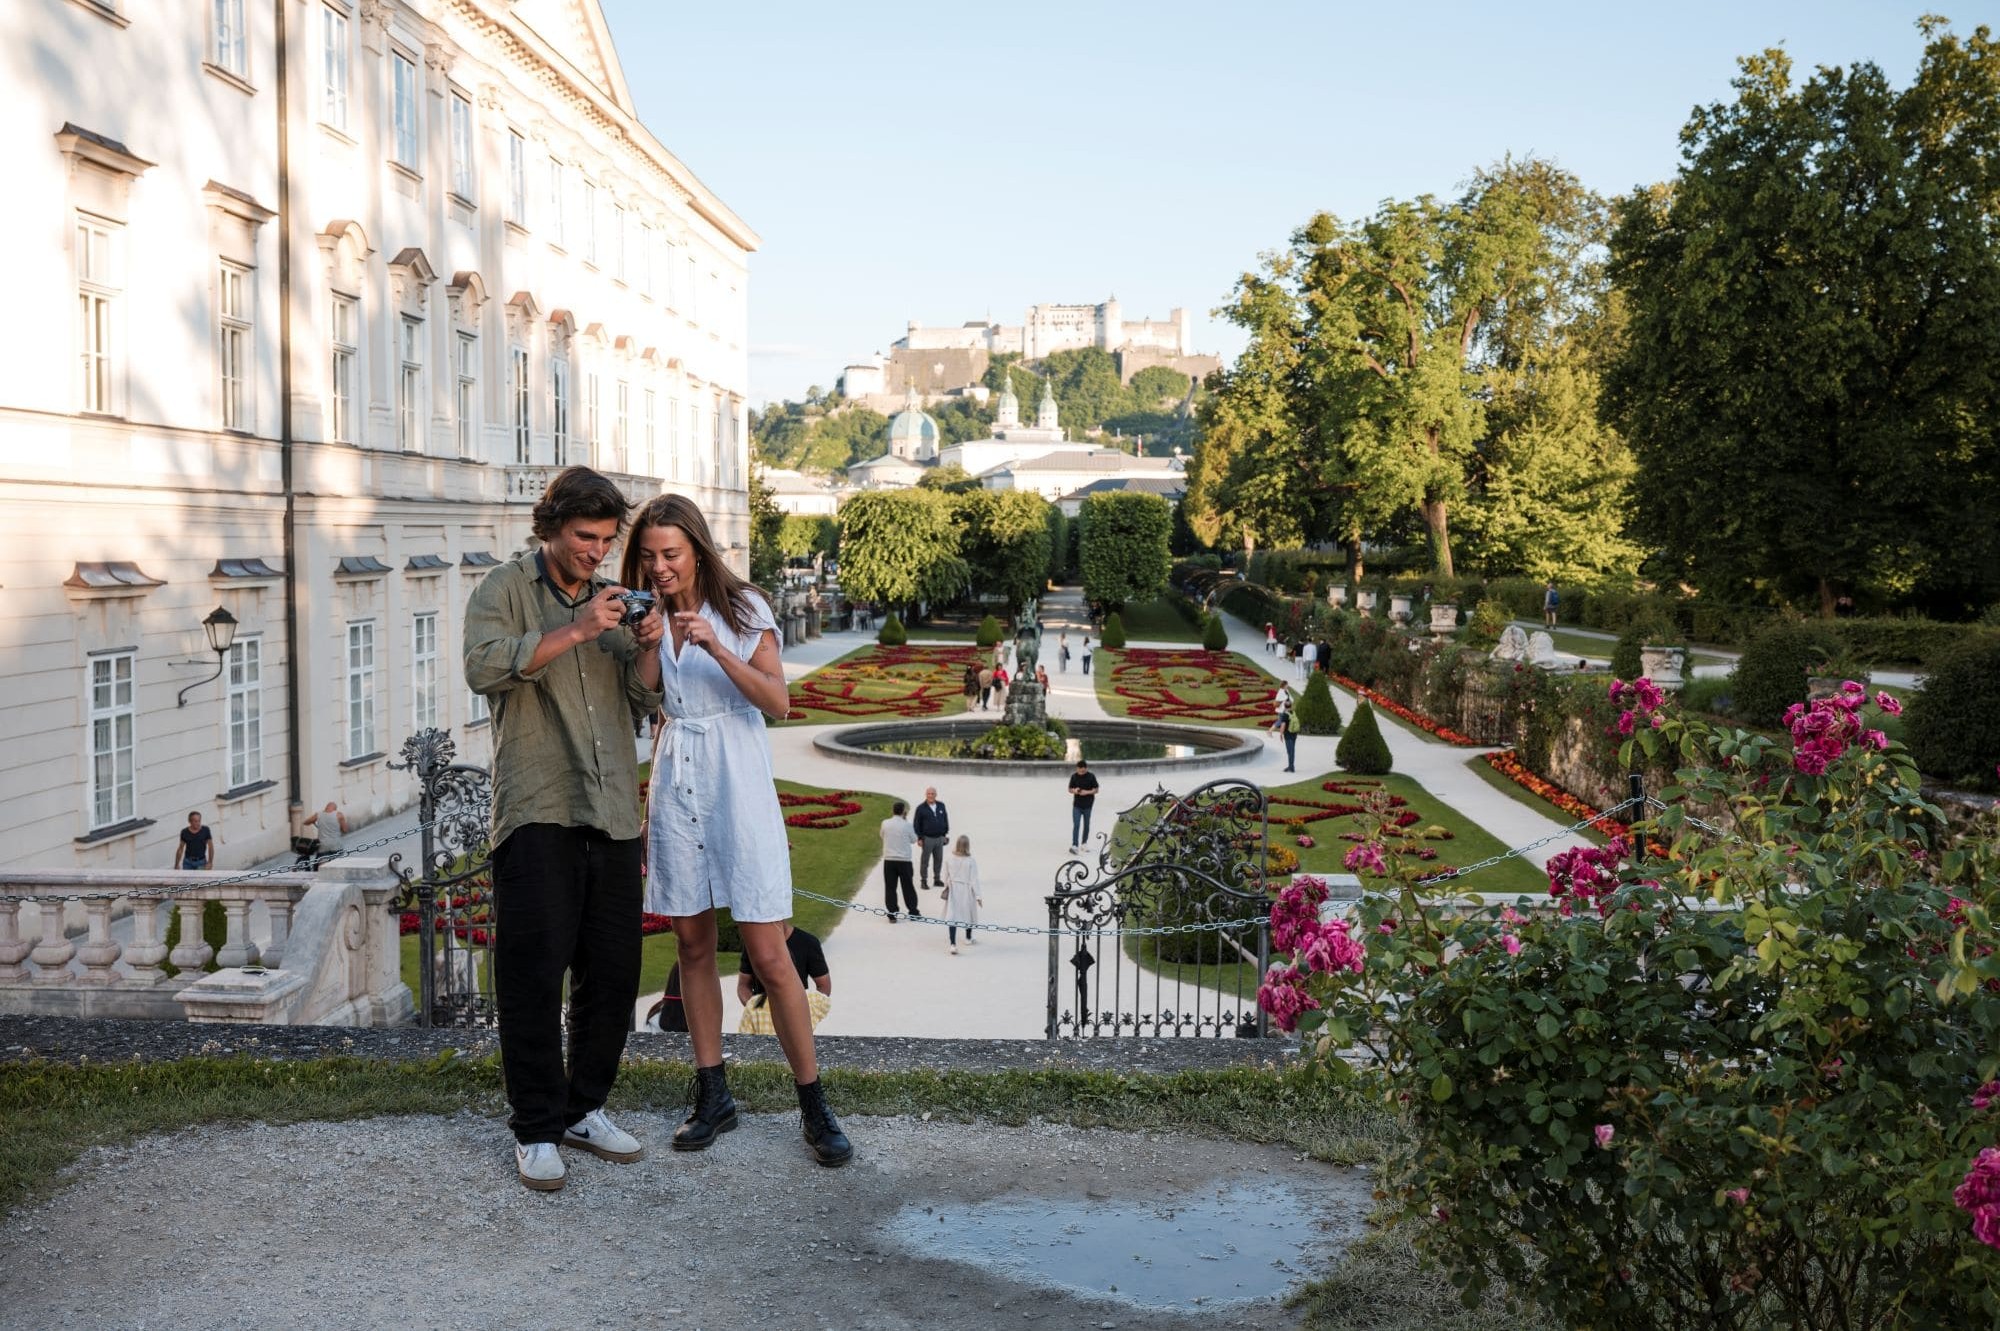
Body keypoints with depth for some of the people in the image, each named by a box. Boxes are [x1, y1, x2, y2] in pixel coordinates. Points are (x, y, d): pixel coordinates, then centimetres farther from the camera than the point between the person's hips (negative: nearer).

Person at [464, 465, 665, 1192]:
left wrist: (646, 650, -7)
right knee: (534, 975, -3)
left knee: (613, 974, 8)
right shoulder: (506, 589, 3)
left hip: (612, 815, 5)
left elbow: (642, 703, 13)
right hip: (538, 815, -5)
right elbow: (485, 667, -16)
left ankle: (586, 1109, 22)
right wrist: (575, 630, -22)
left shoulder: (610, 599, 17)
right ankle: (536, 1130, 7)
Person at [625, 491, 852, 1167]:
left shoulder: (742, 608, -2)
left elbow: (777, 701, -13)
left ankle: (814, 1108, 3)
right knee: (693, 944, 9)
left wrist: (716, 648, -24)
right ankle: (712, 1094, 21)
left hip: (737, 787, -4)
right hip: (674, 785, 5)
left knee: (768, 954, -7)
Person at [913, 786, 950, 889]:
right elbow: (916, 824, -4)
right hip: (927, 838, -4)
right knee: (925, 860, 2)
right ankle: (924, 880, 10)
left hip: (939, 838, 4)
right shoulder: (921, 808, -6)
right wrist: (919, 838, -7)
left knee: (939, 859, 10)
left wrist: (945, 833, 10)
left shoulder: (941, 806, 5)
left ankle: (937, 879, 21)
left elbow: (945, 820, 13)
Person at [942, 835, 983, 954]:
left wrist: (946, 887, 20)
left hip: (953, 889, 1)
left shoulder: (951, 859, -9)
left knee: (952, 916, -2)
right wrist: (978, 895, -5)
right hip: (966, 890, -1)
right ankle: (968, 938, 41)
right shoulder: (971, 861, -16)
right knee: (969, 913, 21)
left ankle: (953, 944, -14)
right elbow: (974, 880, -13)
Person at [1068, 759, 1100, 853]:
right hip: (1077, 805, 0)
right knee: (1076, 825, -9)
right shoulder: (1074, 776, -1)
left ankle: (1084, 843, 29)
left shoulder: (1091, 777, -7)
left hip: (1087, 805, 0)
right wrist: (1074, 790, -16)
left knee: (1086, 825, 13)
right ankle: (1074, 845, -15)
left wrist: (1087, 792, -20)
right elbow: (1070, 789, 7)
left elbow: (1096, 790, -3)